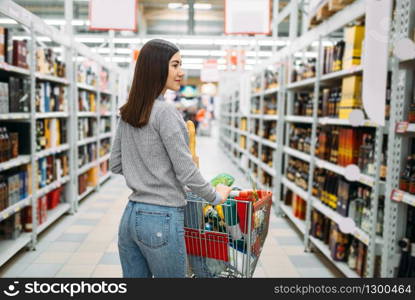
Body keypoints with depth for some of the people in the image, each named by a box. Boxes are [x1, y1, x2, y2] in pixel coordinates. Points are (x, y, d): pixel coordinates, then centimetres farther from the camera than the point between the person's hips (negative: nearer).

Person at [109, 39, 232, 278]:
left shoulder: (128, 113, 8)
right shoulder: (166, 112, -15)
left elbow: (115, 165, 15)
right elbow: (186, 171, -14)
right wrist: (216, 197, 0)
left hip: (130, 216, 8)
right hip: (161, 218, -7)